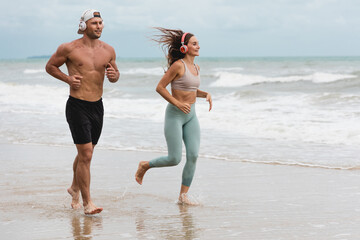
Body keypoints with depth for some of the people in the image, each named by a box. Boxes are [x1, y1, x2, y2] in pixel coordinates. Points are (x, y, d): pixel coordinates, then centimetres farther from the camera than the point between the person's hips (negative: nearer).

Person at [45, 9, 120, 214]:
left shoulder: (108, 50, 5)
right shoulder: (69, 49, -7)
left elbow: (115, 73, 18)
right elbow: (50, 66, 5)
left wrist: (114, 75, -6)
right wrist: (67, 78, -11)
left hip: (97, 106, 5)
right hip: (77, 106, -5)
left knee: (86, 153, 20)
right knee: (86, 154, -11)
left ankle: (75, 188, 44)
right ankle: (87, 203, -5)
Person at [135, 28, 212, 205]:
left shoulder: (196, 68, 11)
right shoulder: (178, 65, -13)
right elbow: (160, 87, -13)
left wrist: (205, 94, 7)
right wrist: (178, 103, -18)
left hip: (191, 116, 7)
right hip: (175, 115, -7)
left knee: (193, 156, -4)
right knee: (174, 159, -7)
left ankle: (183, 195, 5)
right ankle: (145, 166, 21)